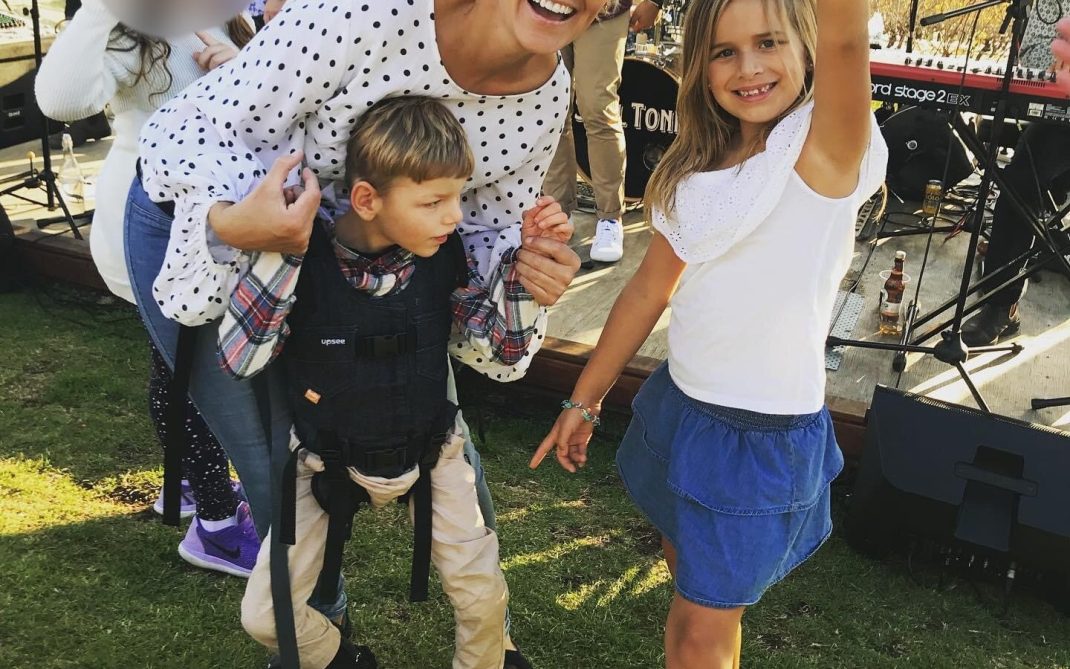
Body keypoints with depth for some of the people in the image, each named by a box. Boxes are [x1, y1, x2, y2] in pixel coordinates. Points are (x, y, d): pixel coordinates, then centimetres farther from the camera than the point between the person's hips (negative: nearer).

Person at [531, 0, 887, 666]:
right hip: (677, 405, 6)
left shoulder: (825, 153, -15)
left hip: (767, 437, -6)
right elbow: (649, 289, 9)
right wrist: (585, 399, 13)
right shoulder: (696, 169, 3)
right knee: (689, 588, 22)